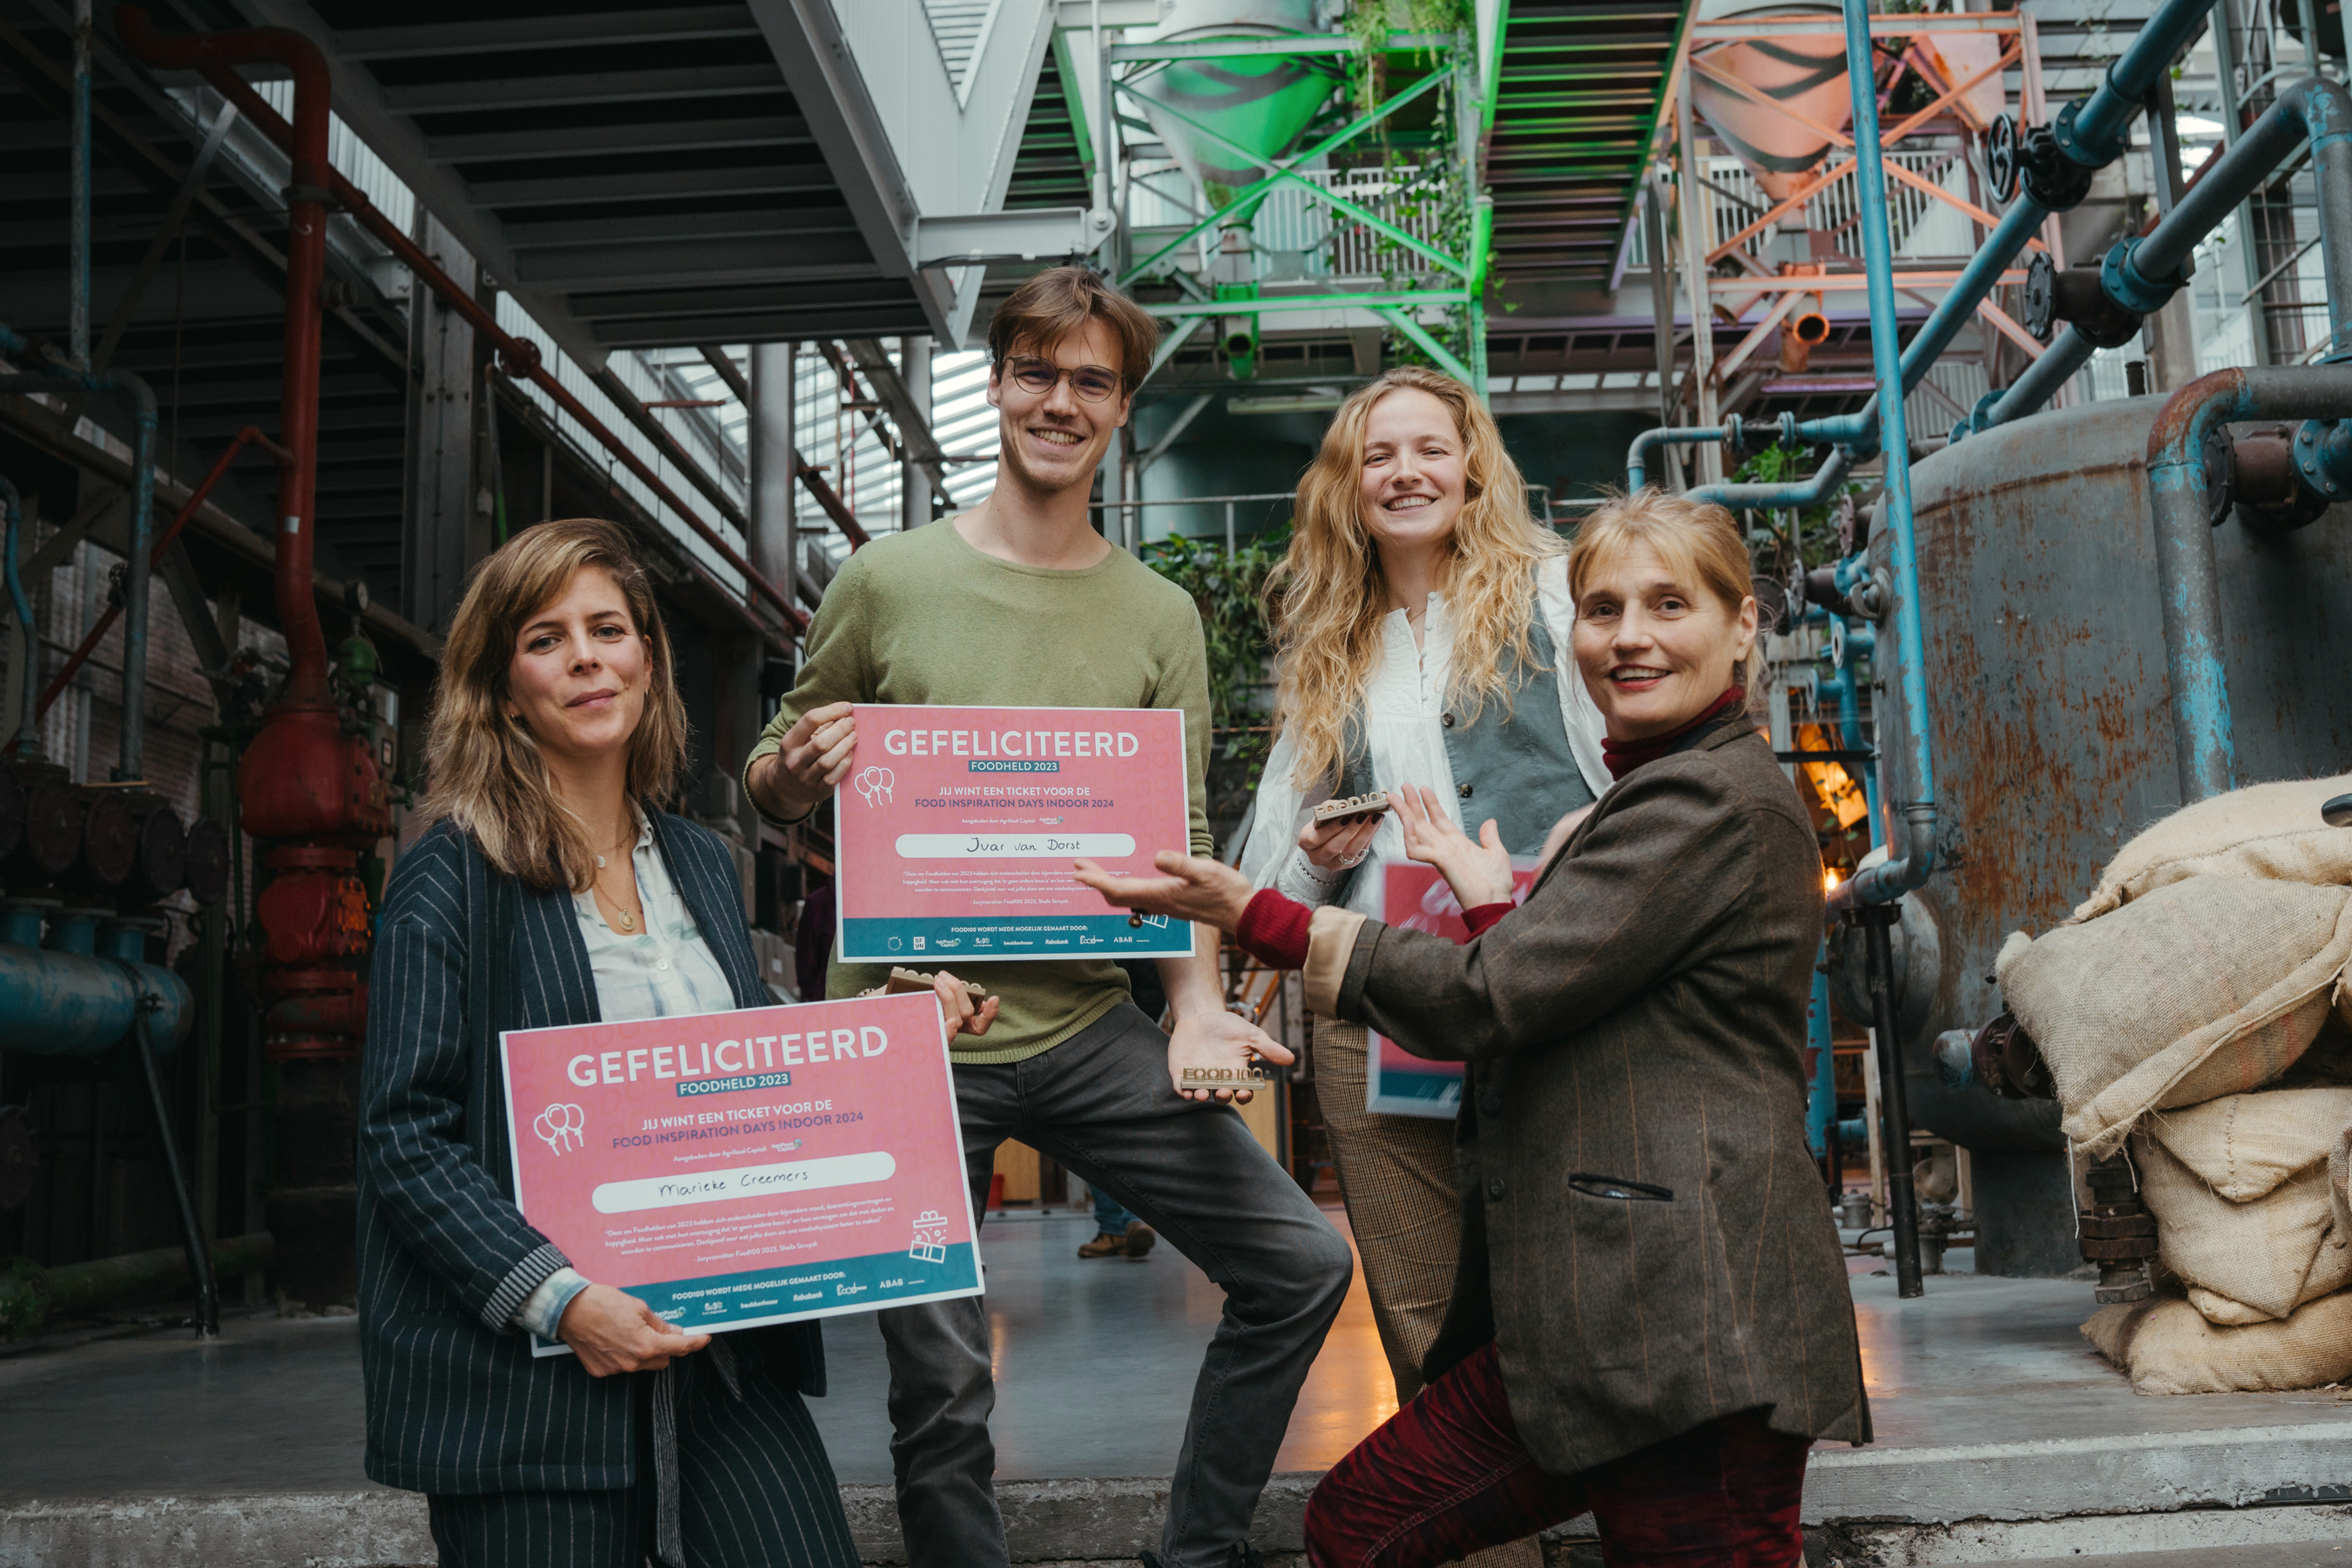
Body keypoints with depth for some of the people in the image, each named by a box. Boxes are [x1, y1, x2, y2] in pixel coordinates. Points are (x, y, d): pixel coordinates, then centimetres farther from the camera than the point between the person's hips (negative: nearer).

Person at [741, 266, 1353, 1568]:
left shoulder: (1160, 617, 7)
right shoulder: (890, 580, 0)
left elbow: (1179, 843, 4)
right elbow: (773, 782, 6)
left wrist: (1196, 1008, -12)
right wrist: (795, 771, -19)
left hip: (1087, 1029, 3)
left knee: (1301, 1268, -1)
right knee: (941, 1391, 3)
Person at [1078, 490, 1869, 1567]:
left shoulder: (1711, 801, -12)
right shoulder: (1650, 794, 21)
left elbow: (1489, 997, -16)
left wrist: (1257, 915, -8)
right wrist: (1500, 908, 13)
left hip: (1693, 1325, -10)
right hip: (1587, 1313, 10)